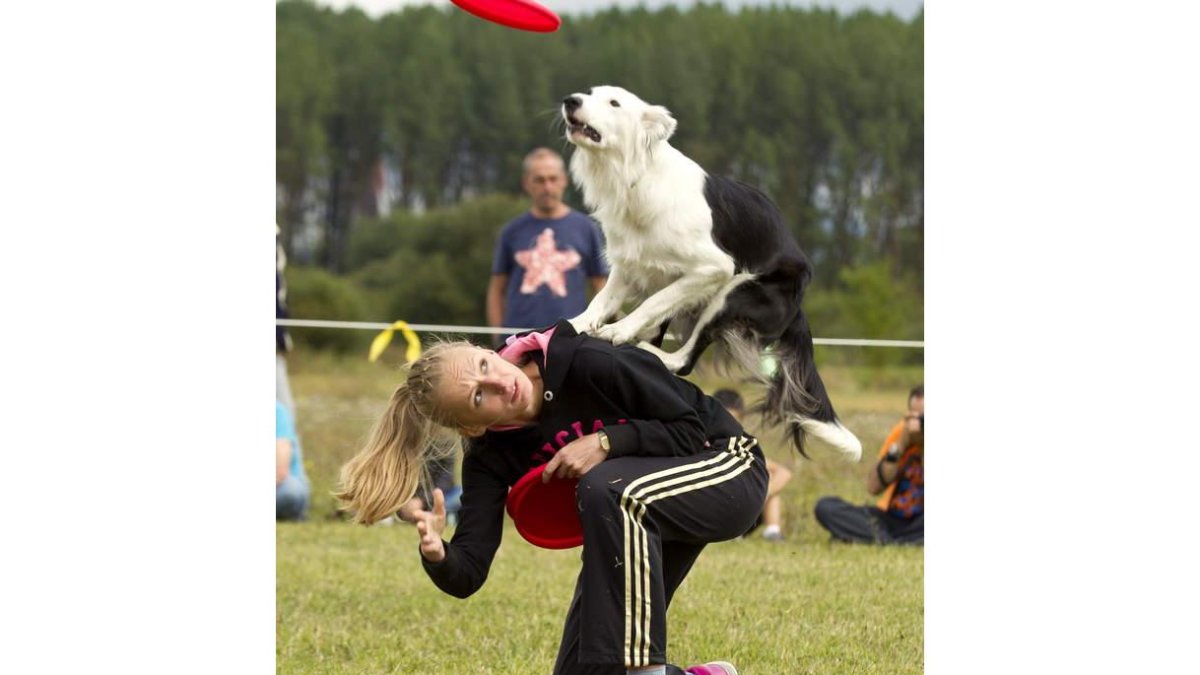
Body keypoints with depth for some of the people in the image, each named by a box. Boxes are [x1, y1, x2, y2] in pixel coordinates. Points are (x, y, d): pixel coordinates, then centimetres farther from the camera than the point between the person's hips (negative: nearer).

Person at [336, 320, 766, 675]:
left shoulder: (586, 363, -27)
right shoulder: (490, 457, -14)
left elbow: (692, 429, -20)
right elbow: (466, 577, -19)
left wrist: (606, 443, -32)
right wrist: (438, 556, -42)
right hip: (638, 520, 6)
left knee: (605, 489, -38)